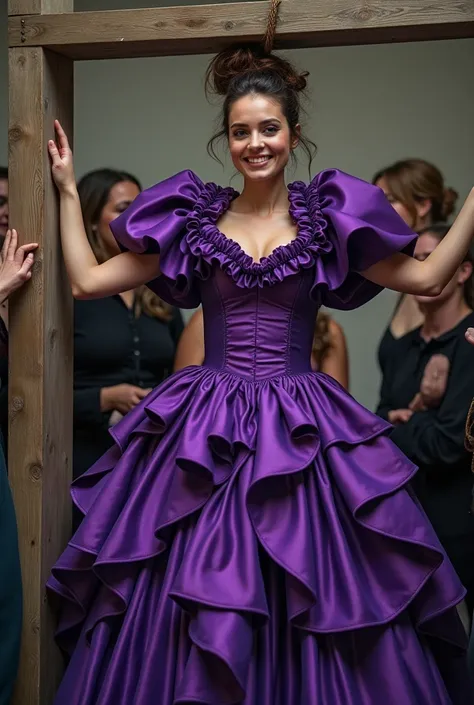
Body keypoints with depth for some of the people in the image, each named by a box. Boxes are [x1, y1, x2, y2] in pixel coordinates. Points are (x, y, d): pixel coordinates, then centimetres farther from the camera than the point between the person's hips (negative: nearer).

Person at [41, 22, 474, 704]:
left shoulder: (326, 218, 5)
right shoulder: (193, 219, 7)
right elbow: (88, 280, 9)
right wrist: (68, 190, 12)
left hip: (303, 434, -1)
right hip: (204, 435, 1)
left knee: (320, 602, -1)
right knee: (186, 615, 1)